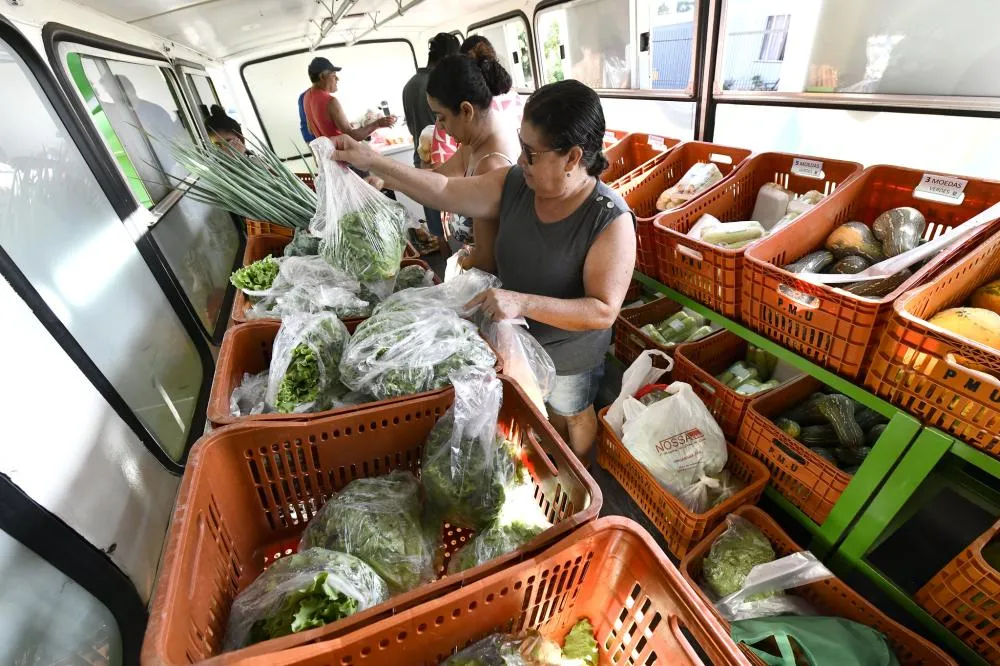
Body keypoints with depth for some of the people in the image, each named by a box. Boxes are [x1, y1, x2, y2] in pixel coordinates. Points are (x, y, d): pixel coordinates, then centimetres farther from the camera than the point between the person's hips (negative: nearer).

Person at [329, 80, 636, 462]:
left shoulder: (610, 220, -30)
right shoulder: (513, 185, -15)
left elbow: (603, 311, -32)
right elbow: (445, 192, -10)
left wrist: (523, 303, -41)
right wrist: (371, 161, -13)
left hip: (568, 355, -5)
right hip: (517, 340, 5)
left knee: (571, 418, 25)